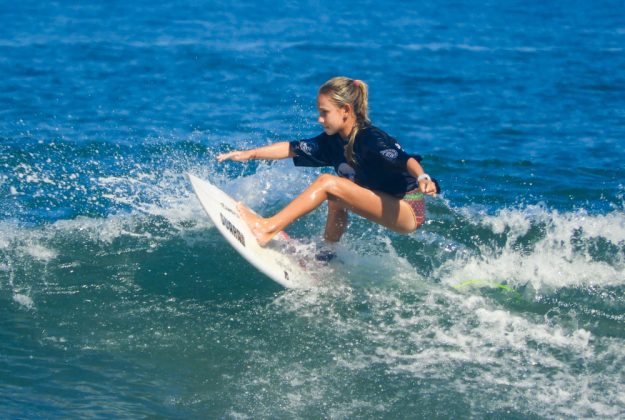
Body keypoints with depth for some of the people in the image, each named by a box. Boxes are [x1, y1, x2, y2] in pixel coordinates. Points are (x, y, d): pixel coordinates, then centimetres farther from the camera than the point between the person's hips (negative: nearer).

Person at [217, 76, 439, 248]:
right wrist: (250, 154, 8)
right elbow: (293, 148, 11)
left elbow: (406, 159, -32)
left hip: (408, 211, -9)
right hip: (392, 208, 9)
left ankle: (267, 228, -16)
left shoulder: (371, 140, -18)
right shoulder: (333, 141, 7)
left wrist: (422, 177, -53)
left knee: (328, 182, -15)